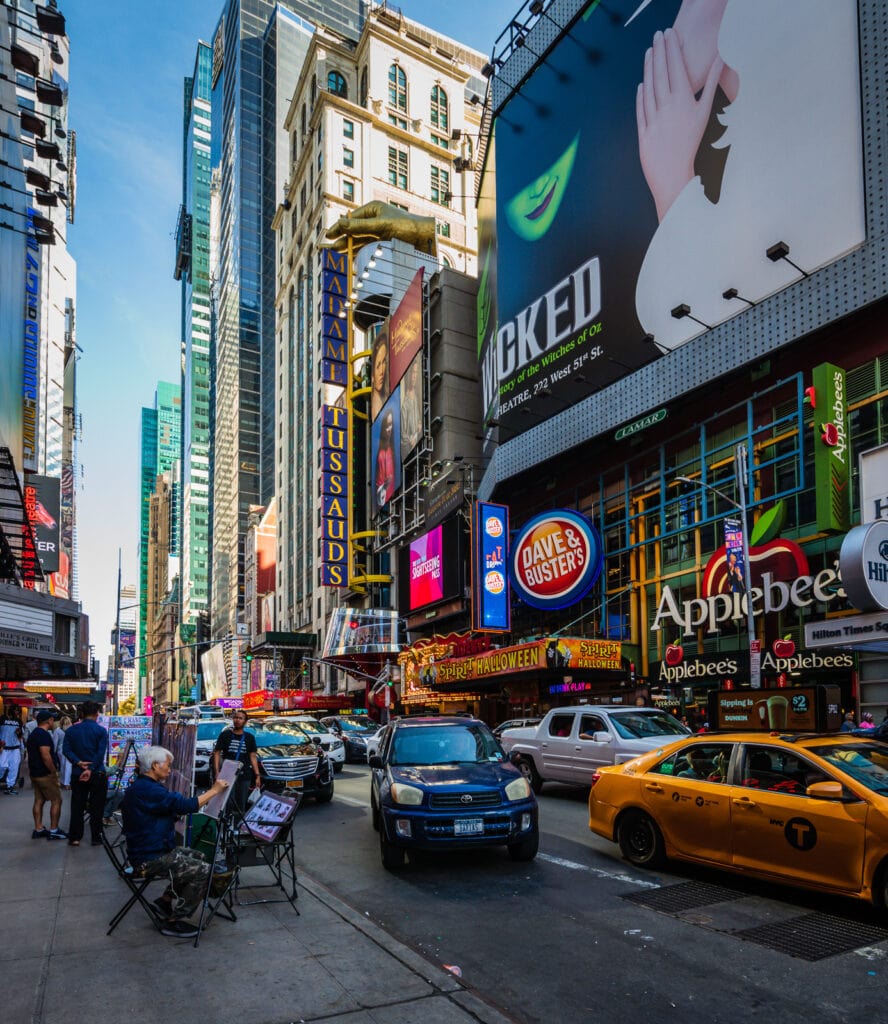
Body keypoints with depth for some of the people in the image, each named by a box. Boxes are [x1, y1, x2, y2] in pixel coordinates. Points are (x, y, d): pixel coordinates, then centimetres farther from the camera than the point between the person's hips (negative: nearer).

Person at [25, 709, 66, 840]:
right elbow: (46, 756, -27)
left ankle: (38, 829, 15)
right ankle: (53, 830, -1)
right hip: (46, 774, -10)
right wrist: (54, 771, -17)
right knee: (56, 800, -3)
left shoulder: (33, 734, 14)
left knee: (39, 800, 12)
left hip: (35, 773, 10)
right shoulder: (44, 734, -19)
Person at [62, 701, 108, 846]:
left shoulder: (72, 730, 3)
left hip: (77, 774, 3)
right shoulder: (101, 731, -7)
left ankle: (74, 837, 11)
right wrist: (90, 769, -16)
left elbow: (66, 749, -6)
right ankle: (96, 837, 9)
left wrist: (79, 762, -12)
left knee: (77, 806, 10)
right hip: (97, 774, -3)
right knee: (96, 807, 6)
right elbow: (101, 753, -16)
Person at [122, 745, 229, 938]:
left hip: (152, 850, 11)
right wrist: (214, 790, -15)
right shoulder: (147, 790, -23)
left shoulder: (141, 786, 11)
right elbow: (185, 805, -25)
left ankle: (166, 900, 23)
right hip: (149, 860, -11)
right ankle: (173, 921, -2)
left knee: (197, 857, 19)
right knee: (203, 871, -12)